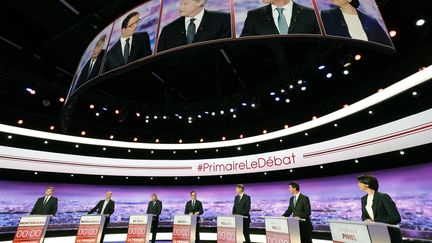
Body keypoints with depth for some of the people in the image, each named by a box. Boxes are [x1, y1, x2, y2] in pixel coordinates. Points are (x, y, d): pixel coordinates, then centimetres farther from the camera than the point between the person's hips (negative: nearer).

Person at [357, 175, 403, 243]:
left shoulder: (383, 197, -14)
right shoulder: (364, 199, 5)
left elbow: (396, 218, -18)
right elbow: (364, 216, 13)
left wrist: (375, 222, -25)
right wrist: (367, 220, -10)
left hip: (391, 237, -5)